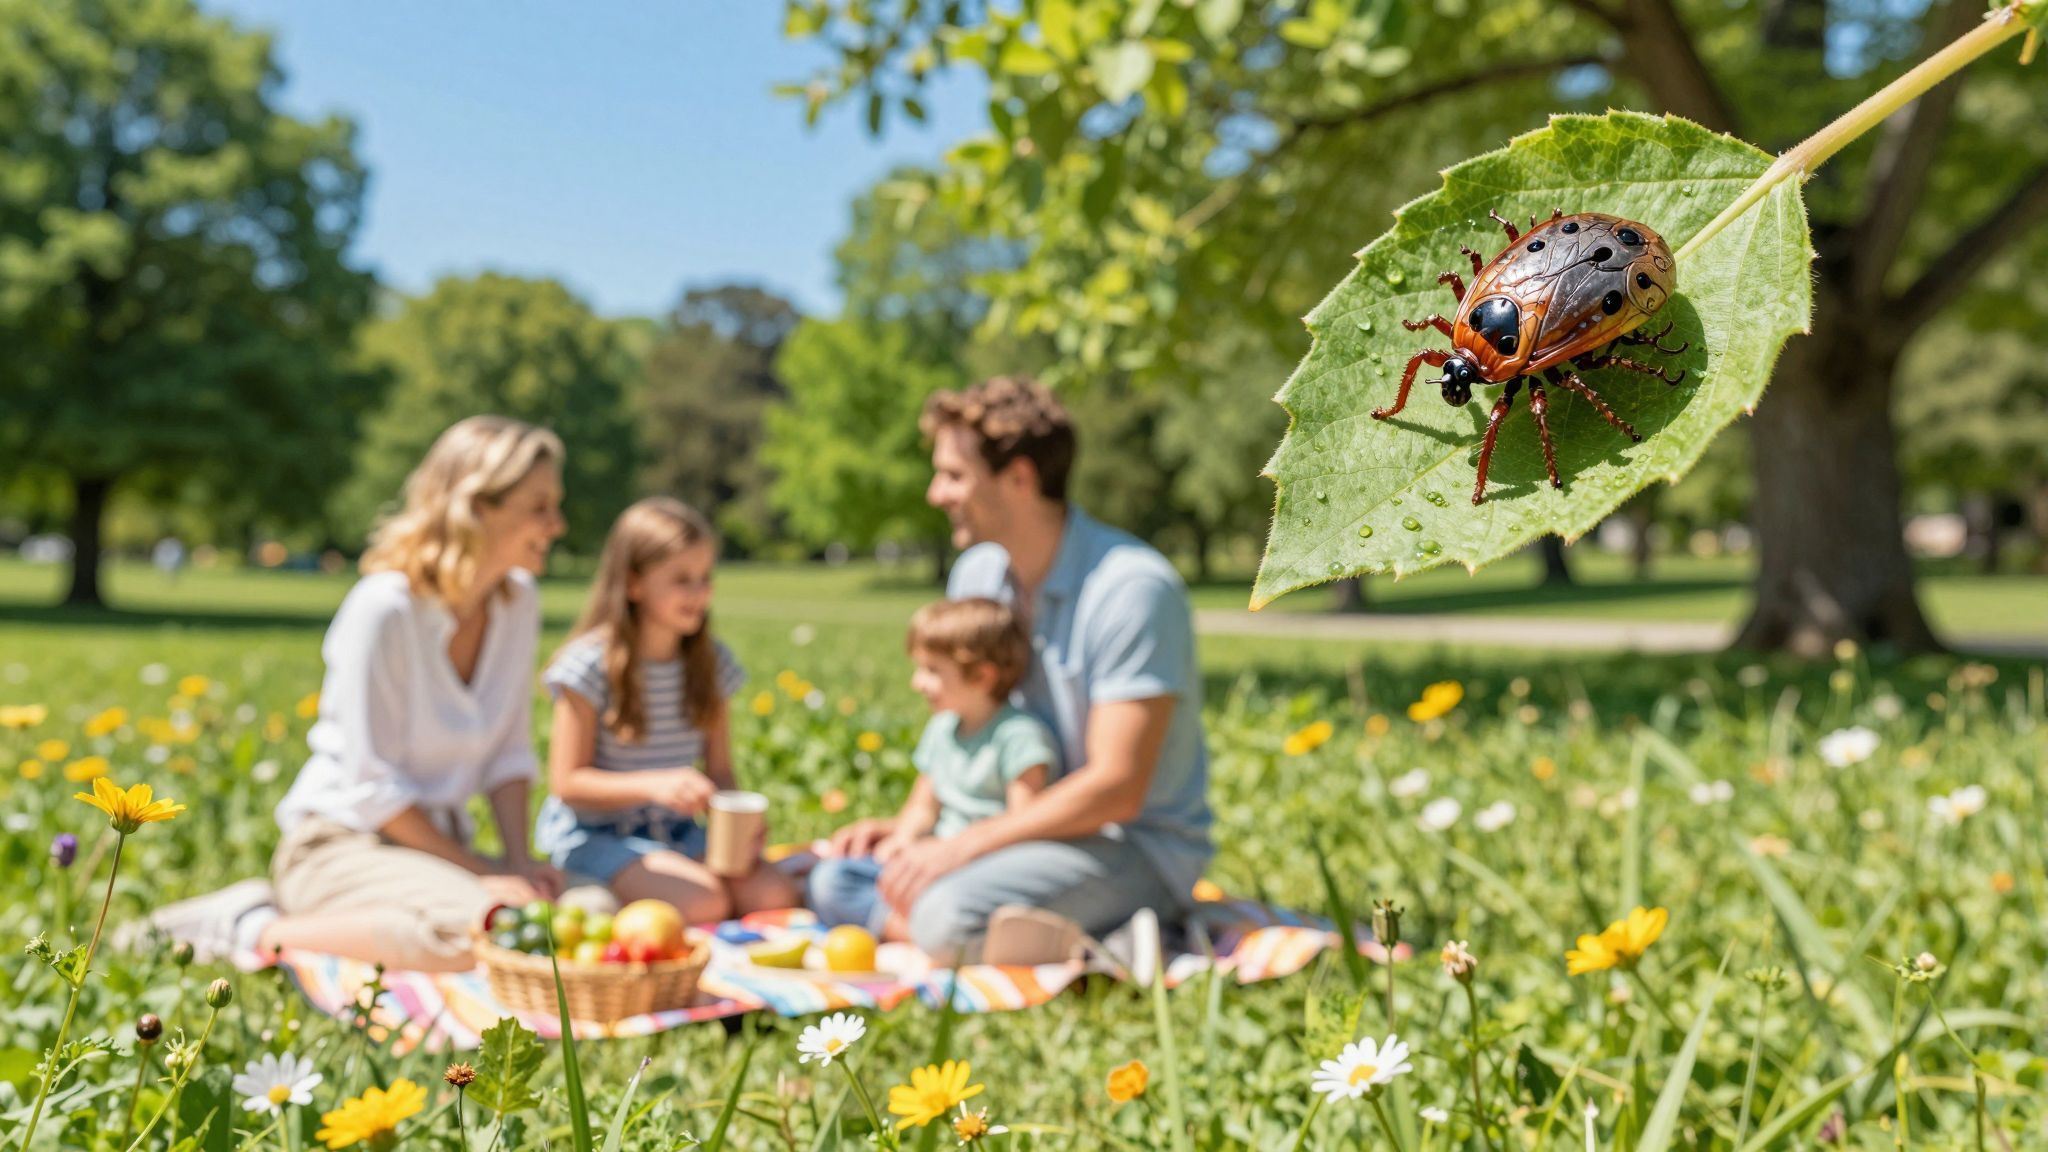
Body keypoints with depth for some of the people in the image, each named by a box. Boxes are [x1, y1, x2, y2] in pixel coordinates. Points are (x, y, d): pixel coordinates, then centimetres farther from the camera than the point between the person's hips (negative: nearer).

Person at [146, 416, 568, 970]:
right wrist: (480, 871, -15)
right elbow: (371, 788, -17)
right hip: (338, 845, -9)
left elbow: (510, 754, 6)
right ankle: (257, 932, -12)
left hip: (433, 844, 9)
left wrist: (519, 861, -8)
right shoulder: (384, 608, -19)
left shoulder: (519, 601, 1)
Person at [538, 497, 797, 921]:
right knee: (704, 902, -29)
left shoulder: (712, 664, 5)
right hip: (596, 834, -5)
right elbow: (567, 782, -12)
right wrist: (654, 785, -27)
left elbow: (720, 770, 9)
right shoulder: (590, 665, -11)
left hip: (677, 833, 5)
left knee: (776, 895, -20)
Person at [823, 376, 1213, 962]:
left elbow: (1116, 788, -24)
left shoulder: (1133, 588, -20)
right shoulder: (976, 574, 5)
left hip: (1140, 846, -8)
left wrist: (962, 846, -24)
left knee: (950, 915, -32)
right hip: (1032, 823, 8)